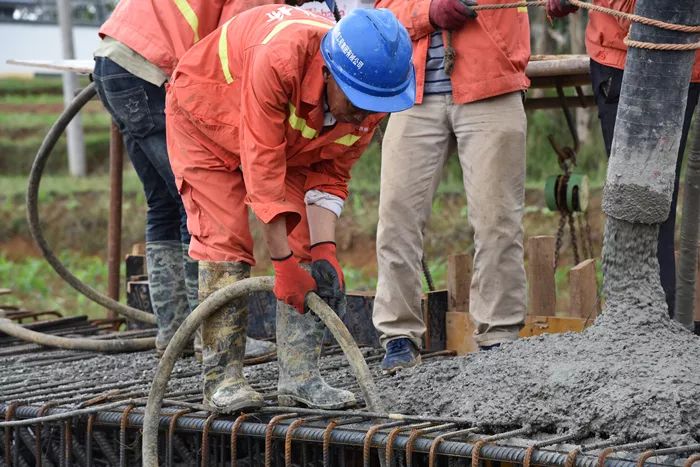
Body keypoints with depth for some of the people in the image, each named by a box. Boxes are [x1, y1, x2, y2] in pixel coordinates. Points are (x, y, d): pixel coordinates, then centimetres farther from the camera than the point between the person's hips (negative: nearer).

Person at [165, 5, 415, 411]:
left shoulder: (370, 98, -25)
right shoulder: (278, 59, -45)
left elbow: (329, 175, -14)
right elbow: (262, 168, -41)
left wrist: (324, 251, -26)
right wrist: (283, 264, -39)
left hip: (289, 140, 6)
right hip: (205, 119, -5)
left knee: (307, 245, -6)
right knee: (226, 241, -16)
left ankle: (300, 377, -5)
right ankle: (223, 379, -12)